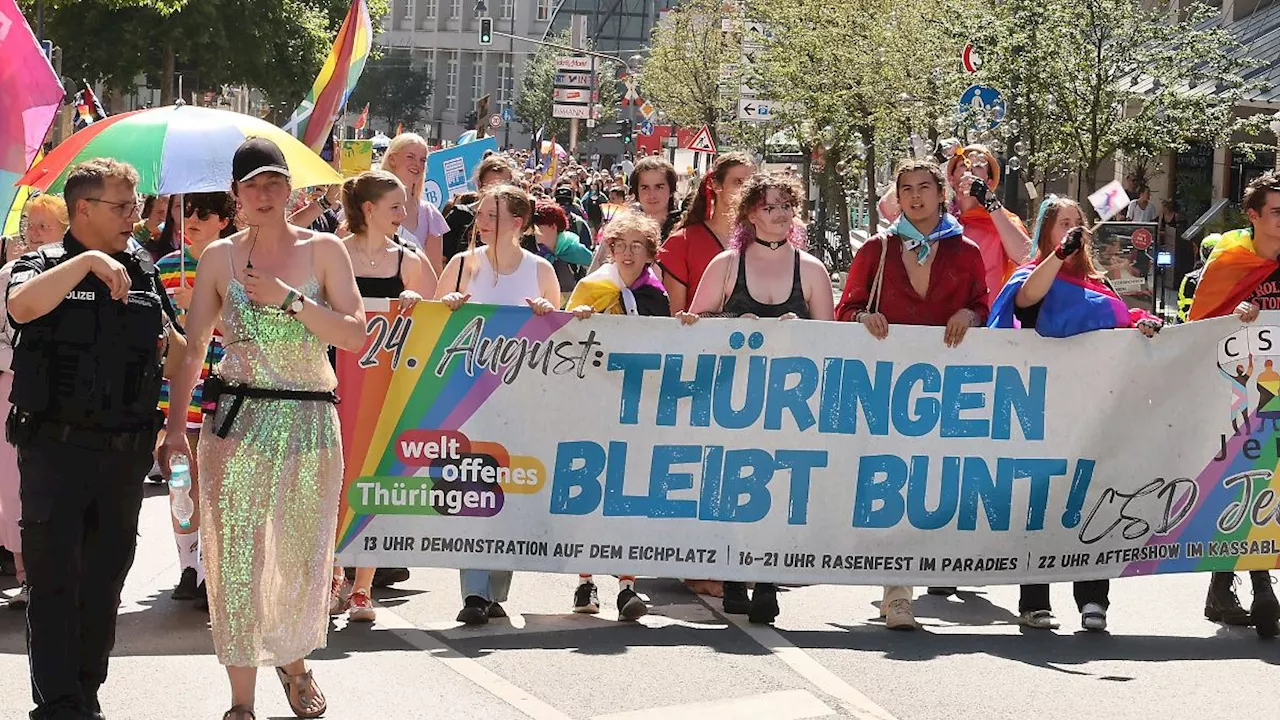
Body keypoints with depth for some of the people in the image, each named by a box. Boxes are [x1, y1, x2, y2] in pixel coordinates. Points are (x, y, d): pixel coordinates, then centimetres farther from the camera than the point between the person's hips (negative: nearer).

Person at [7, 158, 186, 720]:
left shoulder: (143, 272, 10)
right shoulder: (43, 266, -3)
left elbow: (176, 350, 21)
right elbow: (21, 307, -26)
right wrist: (87, 262, -29)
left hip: (126, 450, 5)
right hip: (56, 447, -5)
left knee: (106, 578, 12)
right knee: (53, 579, -3)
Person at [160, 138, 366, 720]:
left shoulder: (324, 250, 3)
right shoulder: (220, 257, 4)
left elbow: (355, 336, -5)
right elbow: (191, 348, 6)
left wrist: (289, 299, -14)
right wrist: (175, 425, -2)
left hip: (310, 421, 0)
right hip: (236, 420, 0)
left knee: (303, 555, 9)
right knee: (235, 557, -3)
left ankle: (294, 661, 35)